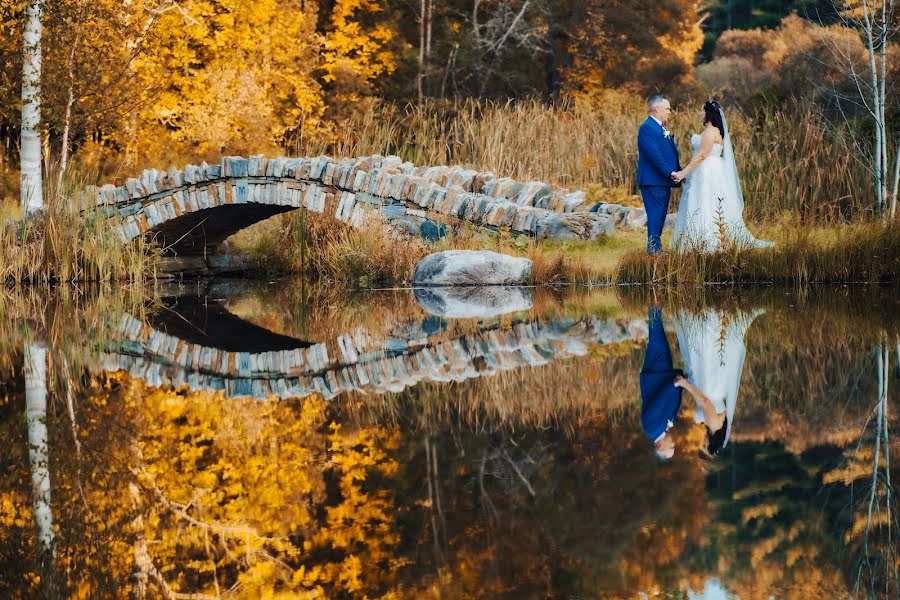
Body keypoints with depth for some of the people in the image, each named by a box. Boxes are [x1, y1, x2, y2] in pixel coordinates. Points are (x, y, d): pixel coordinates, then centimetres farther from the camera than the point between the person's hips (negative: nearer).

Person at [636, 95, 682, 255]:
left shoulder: (661, 129, 19)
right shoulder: (647, 128, -13)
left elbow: (671, 153, 20)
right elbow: (654, 155, -21)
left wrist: (679, 172, 7)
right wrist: (671, 172, -21)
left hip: (664, 181, 10)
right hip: (653, 181, -10)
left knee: (661, 216, 12)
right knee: (655, 216, -10)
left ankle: (657, 249, 16)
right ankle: (653, 249, -9)